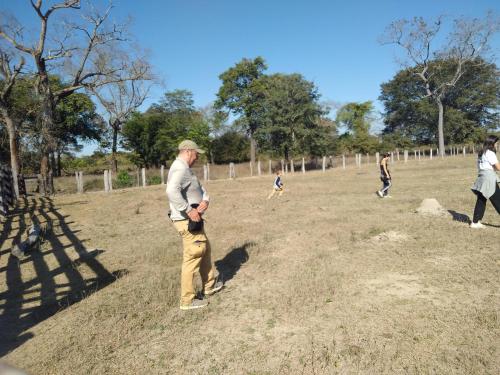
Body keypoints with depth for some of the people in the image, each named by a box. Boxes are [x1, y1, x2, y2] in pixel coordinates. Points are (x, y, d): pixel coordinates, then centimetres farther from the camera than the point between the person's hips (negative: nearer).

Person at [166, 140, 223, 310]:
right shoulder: (180, 168, -18)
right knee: (192, 257, -4)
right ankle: (187, 300, 8)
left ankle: (209, 285, 36)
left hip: (193, 219, 11)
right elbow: (172, 191, -36)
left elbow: (199, 187, 13)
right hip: (187, 220, -11)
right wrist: (189, 210, -29)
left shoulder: (185, 168, 15)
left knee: (205, 249, 21)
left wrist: (205, 200, -9)